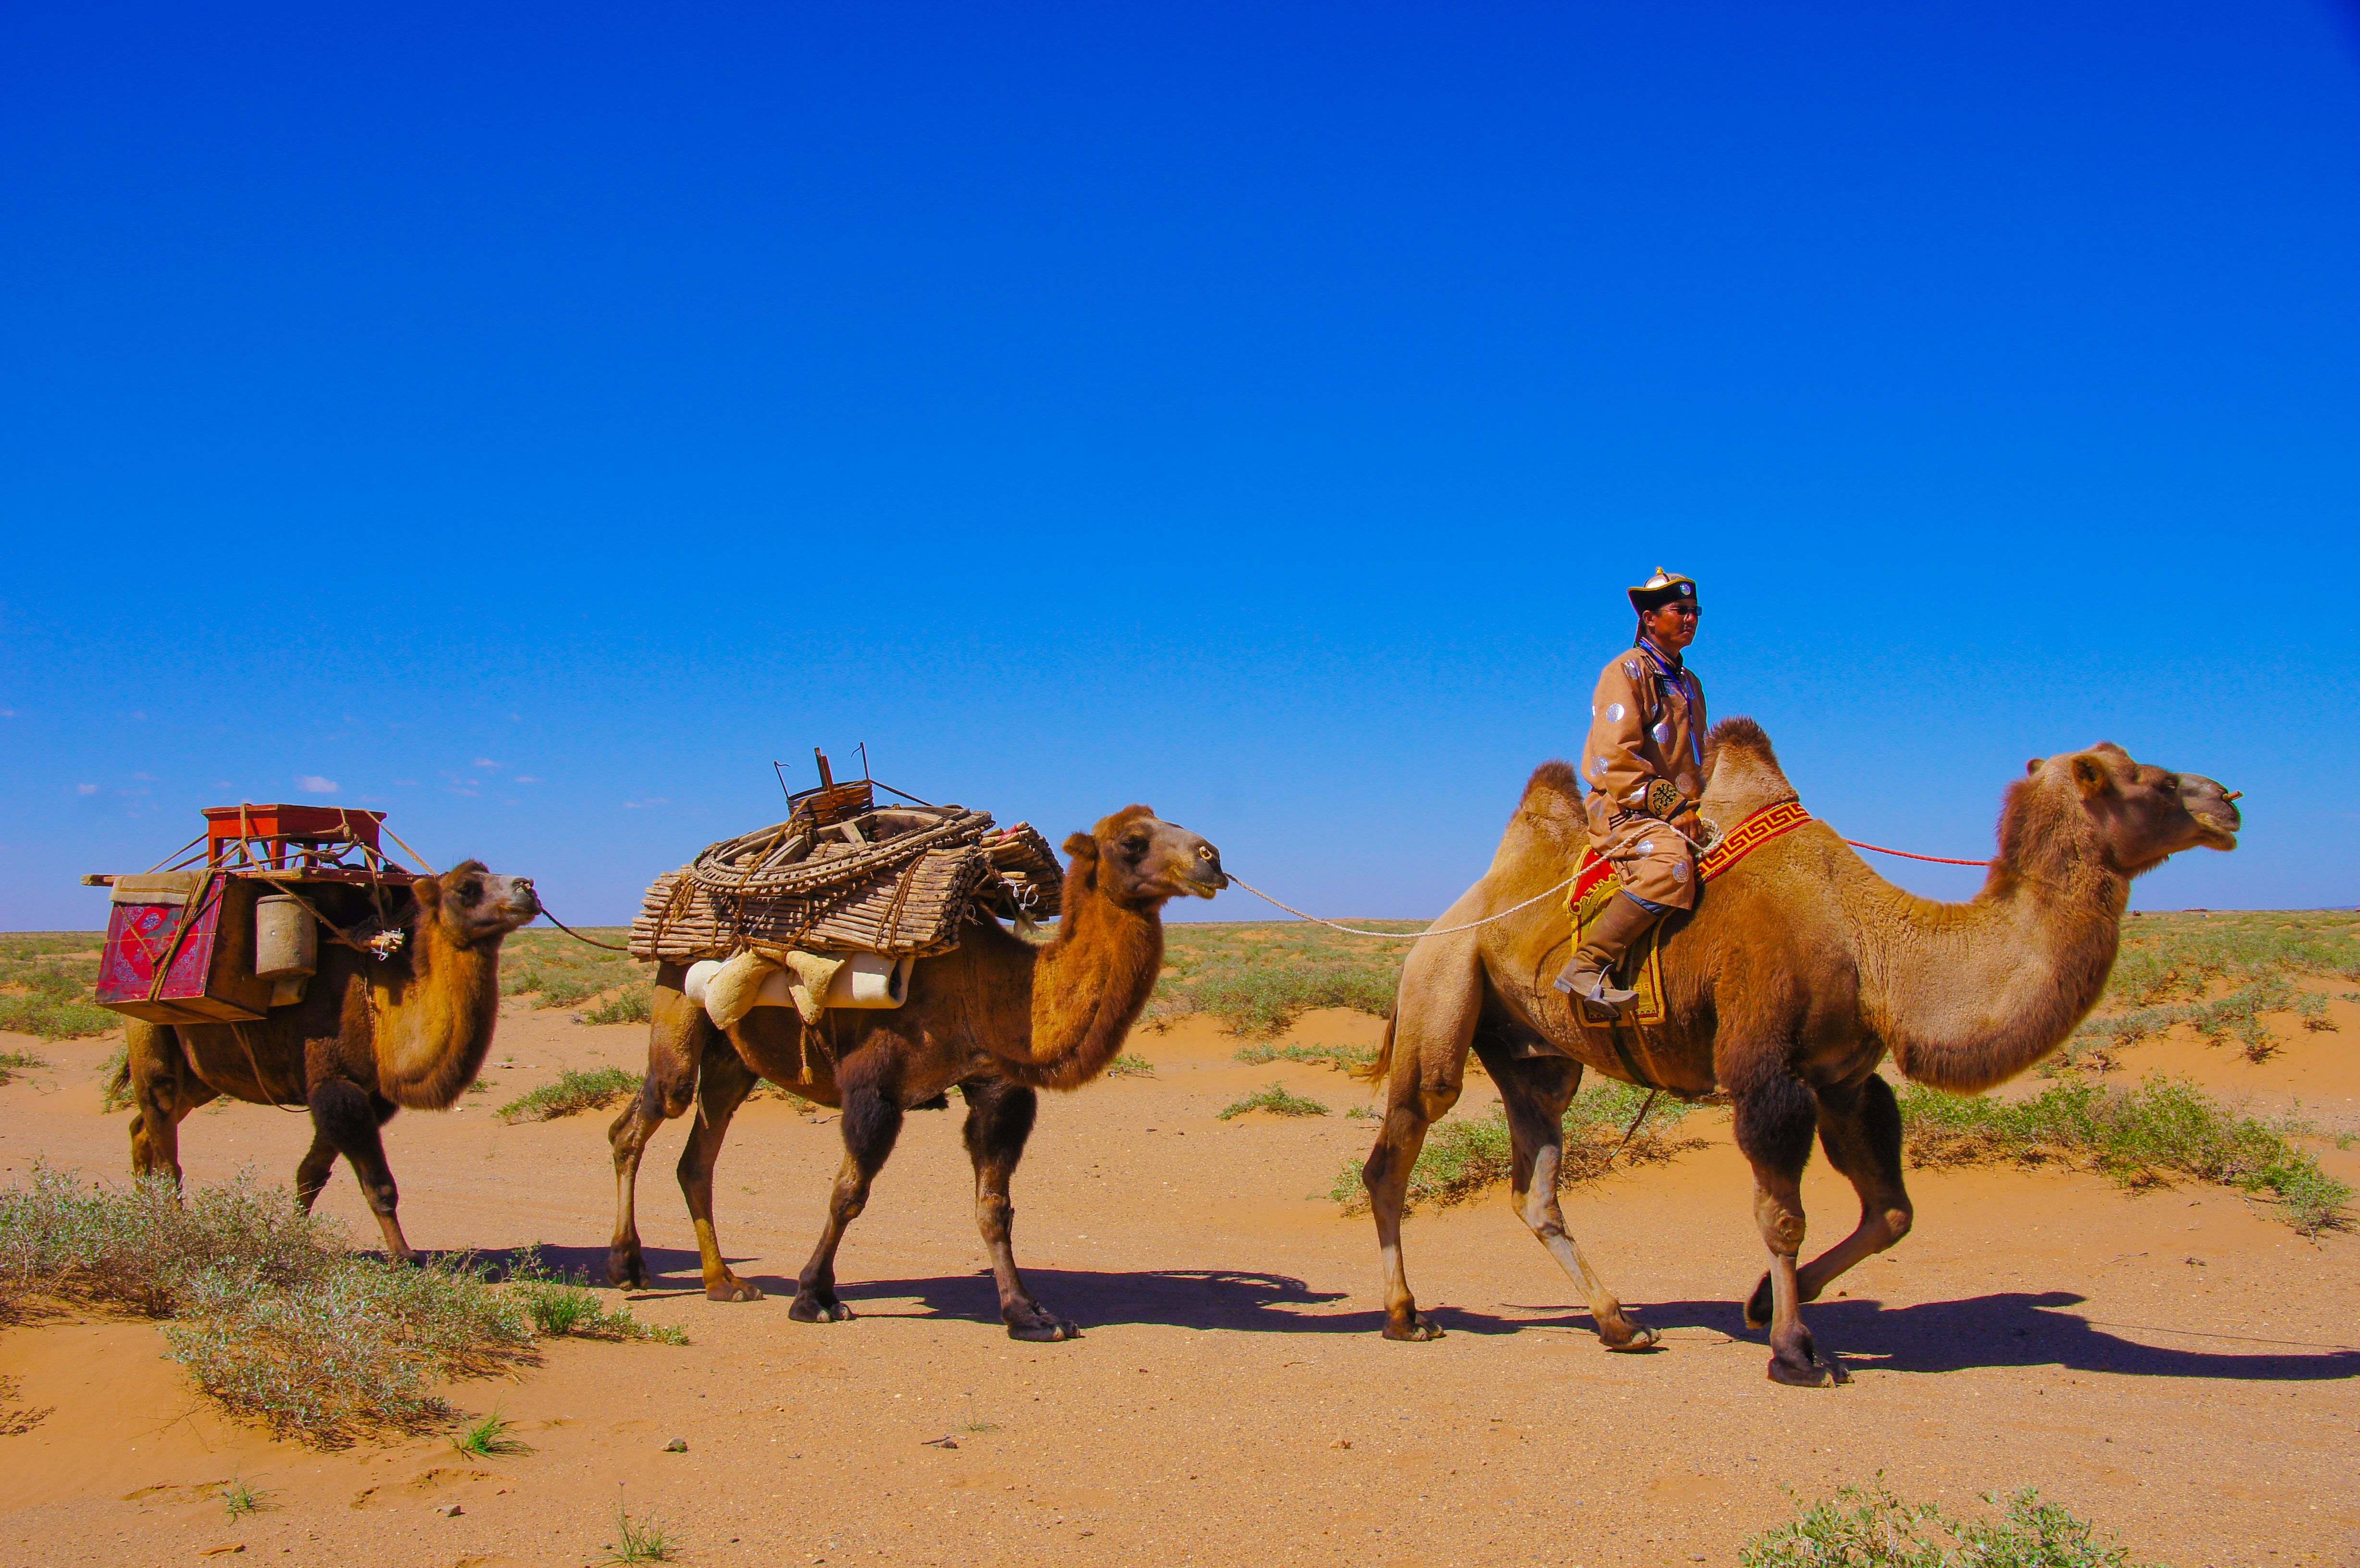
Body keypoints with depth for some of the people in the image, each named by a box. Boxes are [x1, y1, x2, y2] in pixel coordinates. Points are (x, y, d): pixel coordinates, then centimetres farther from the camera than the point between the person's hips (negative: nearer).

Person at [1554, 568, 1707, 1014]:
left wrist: (1698, 807, 15)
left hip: (1681, 811, 9)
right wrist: (1669, 805, -17)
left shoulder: (1689, 683, 23)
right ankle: (1586, 968, -33)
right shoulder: (1626, 672, -4)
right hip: (1622, 808, -9)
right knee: (1669, 864, -35)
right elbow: (1614, 758, -14)